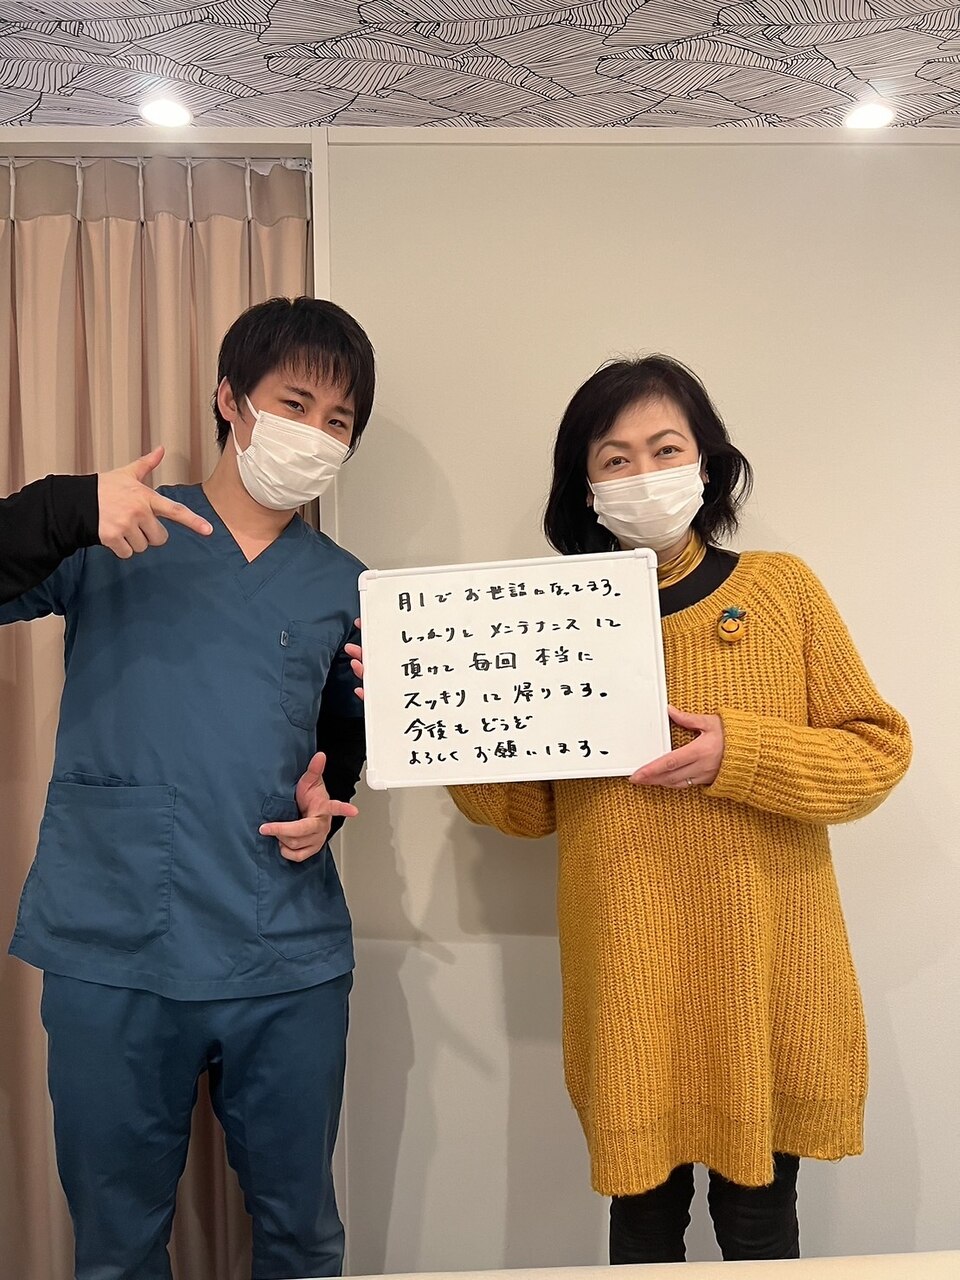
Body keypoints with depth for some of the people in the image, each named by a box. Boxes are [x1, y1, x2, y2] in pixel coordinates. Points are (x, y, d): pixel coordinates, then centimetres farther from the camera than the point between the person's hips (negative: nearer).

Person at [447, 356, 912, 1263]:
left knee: (759, 1220, 13)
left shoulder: (780, 589, 0)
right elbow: (530, 810, 4)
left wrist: (739, 753, -16)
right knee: (643, 1217, 13)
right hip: (628, 983, 1)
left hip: (762, 971, 0)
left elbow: (877, 753, -1)